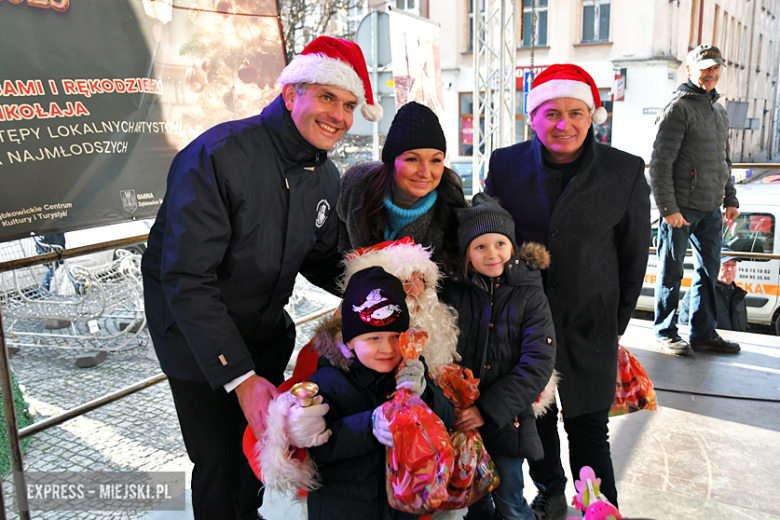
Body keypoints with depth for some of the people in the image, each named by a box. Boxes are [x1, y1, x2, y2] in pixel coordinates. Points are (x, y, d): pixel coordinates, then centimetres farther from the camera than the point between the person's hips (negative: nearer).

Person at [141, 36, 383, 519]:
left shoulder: (326, 176, -2)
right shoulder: (215, 157, -27)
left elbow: (320, 260, 9)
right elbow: (188, 281, -29)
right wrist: (240, 378, -33)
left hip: (267, 330, 7)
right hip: (196, 334, -7)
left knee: (266, 439, 23)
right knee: (220, 462, 2)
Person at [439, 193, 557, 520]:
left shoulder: (530, 295, -5)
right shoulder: (454, 290, -2)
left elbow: (537, 364, -12)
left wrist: (488, 410, -18)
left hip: (507, 418, -1)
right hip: (461, 419, 2)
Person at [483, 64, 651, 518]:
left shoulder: (626, 172, -6)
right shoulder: (505, 165, -3)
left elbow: (635, 256, 4)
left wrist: (618, 322, 7)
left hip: (589, 323, -1)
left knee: (589, 430, 6)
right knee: (534, 417, 17)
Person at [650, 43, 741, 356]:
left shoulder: (719, 110, 18)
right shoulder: (678, 108, -8)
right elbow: (660, 163, -14)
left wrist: (730, 199, 19)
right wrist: (667, 207, -18)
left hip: (711, 208, 8)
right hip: (681, 207, -8)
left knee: (709, 270, 11)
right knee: (671, 271, 2)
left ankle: (703, 334, 21)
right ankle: (665, 332, 15)